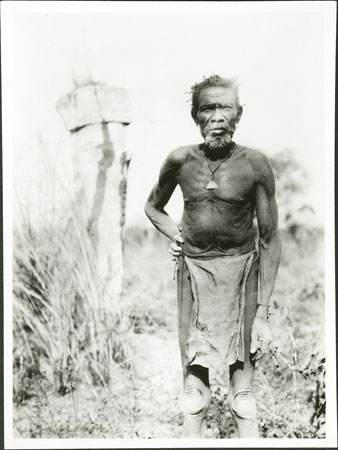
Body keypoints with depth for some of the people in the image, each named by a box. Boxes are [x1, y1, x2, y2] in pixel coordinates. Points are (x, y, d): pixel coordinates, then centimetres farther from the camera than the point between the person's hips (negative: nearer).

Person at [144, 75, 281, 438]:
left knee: (242, 390, 4)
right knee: (194, 384, 9)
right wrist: (173, 233, -5)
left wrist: (262, 313, -9)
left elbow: (269, 240, -7)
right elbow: (153, 206, 16)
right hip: (193, 270, 2)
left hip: (240, 271, -2)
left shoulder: (255, 164, -10)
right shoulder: (180, 160, -4)